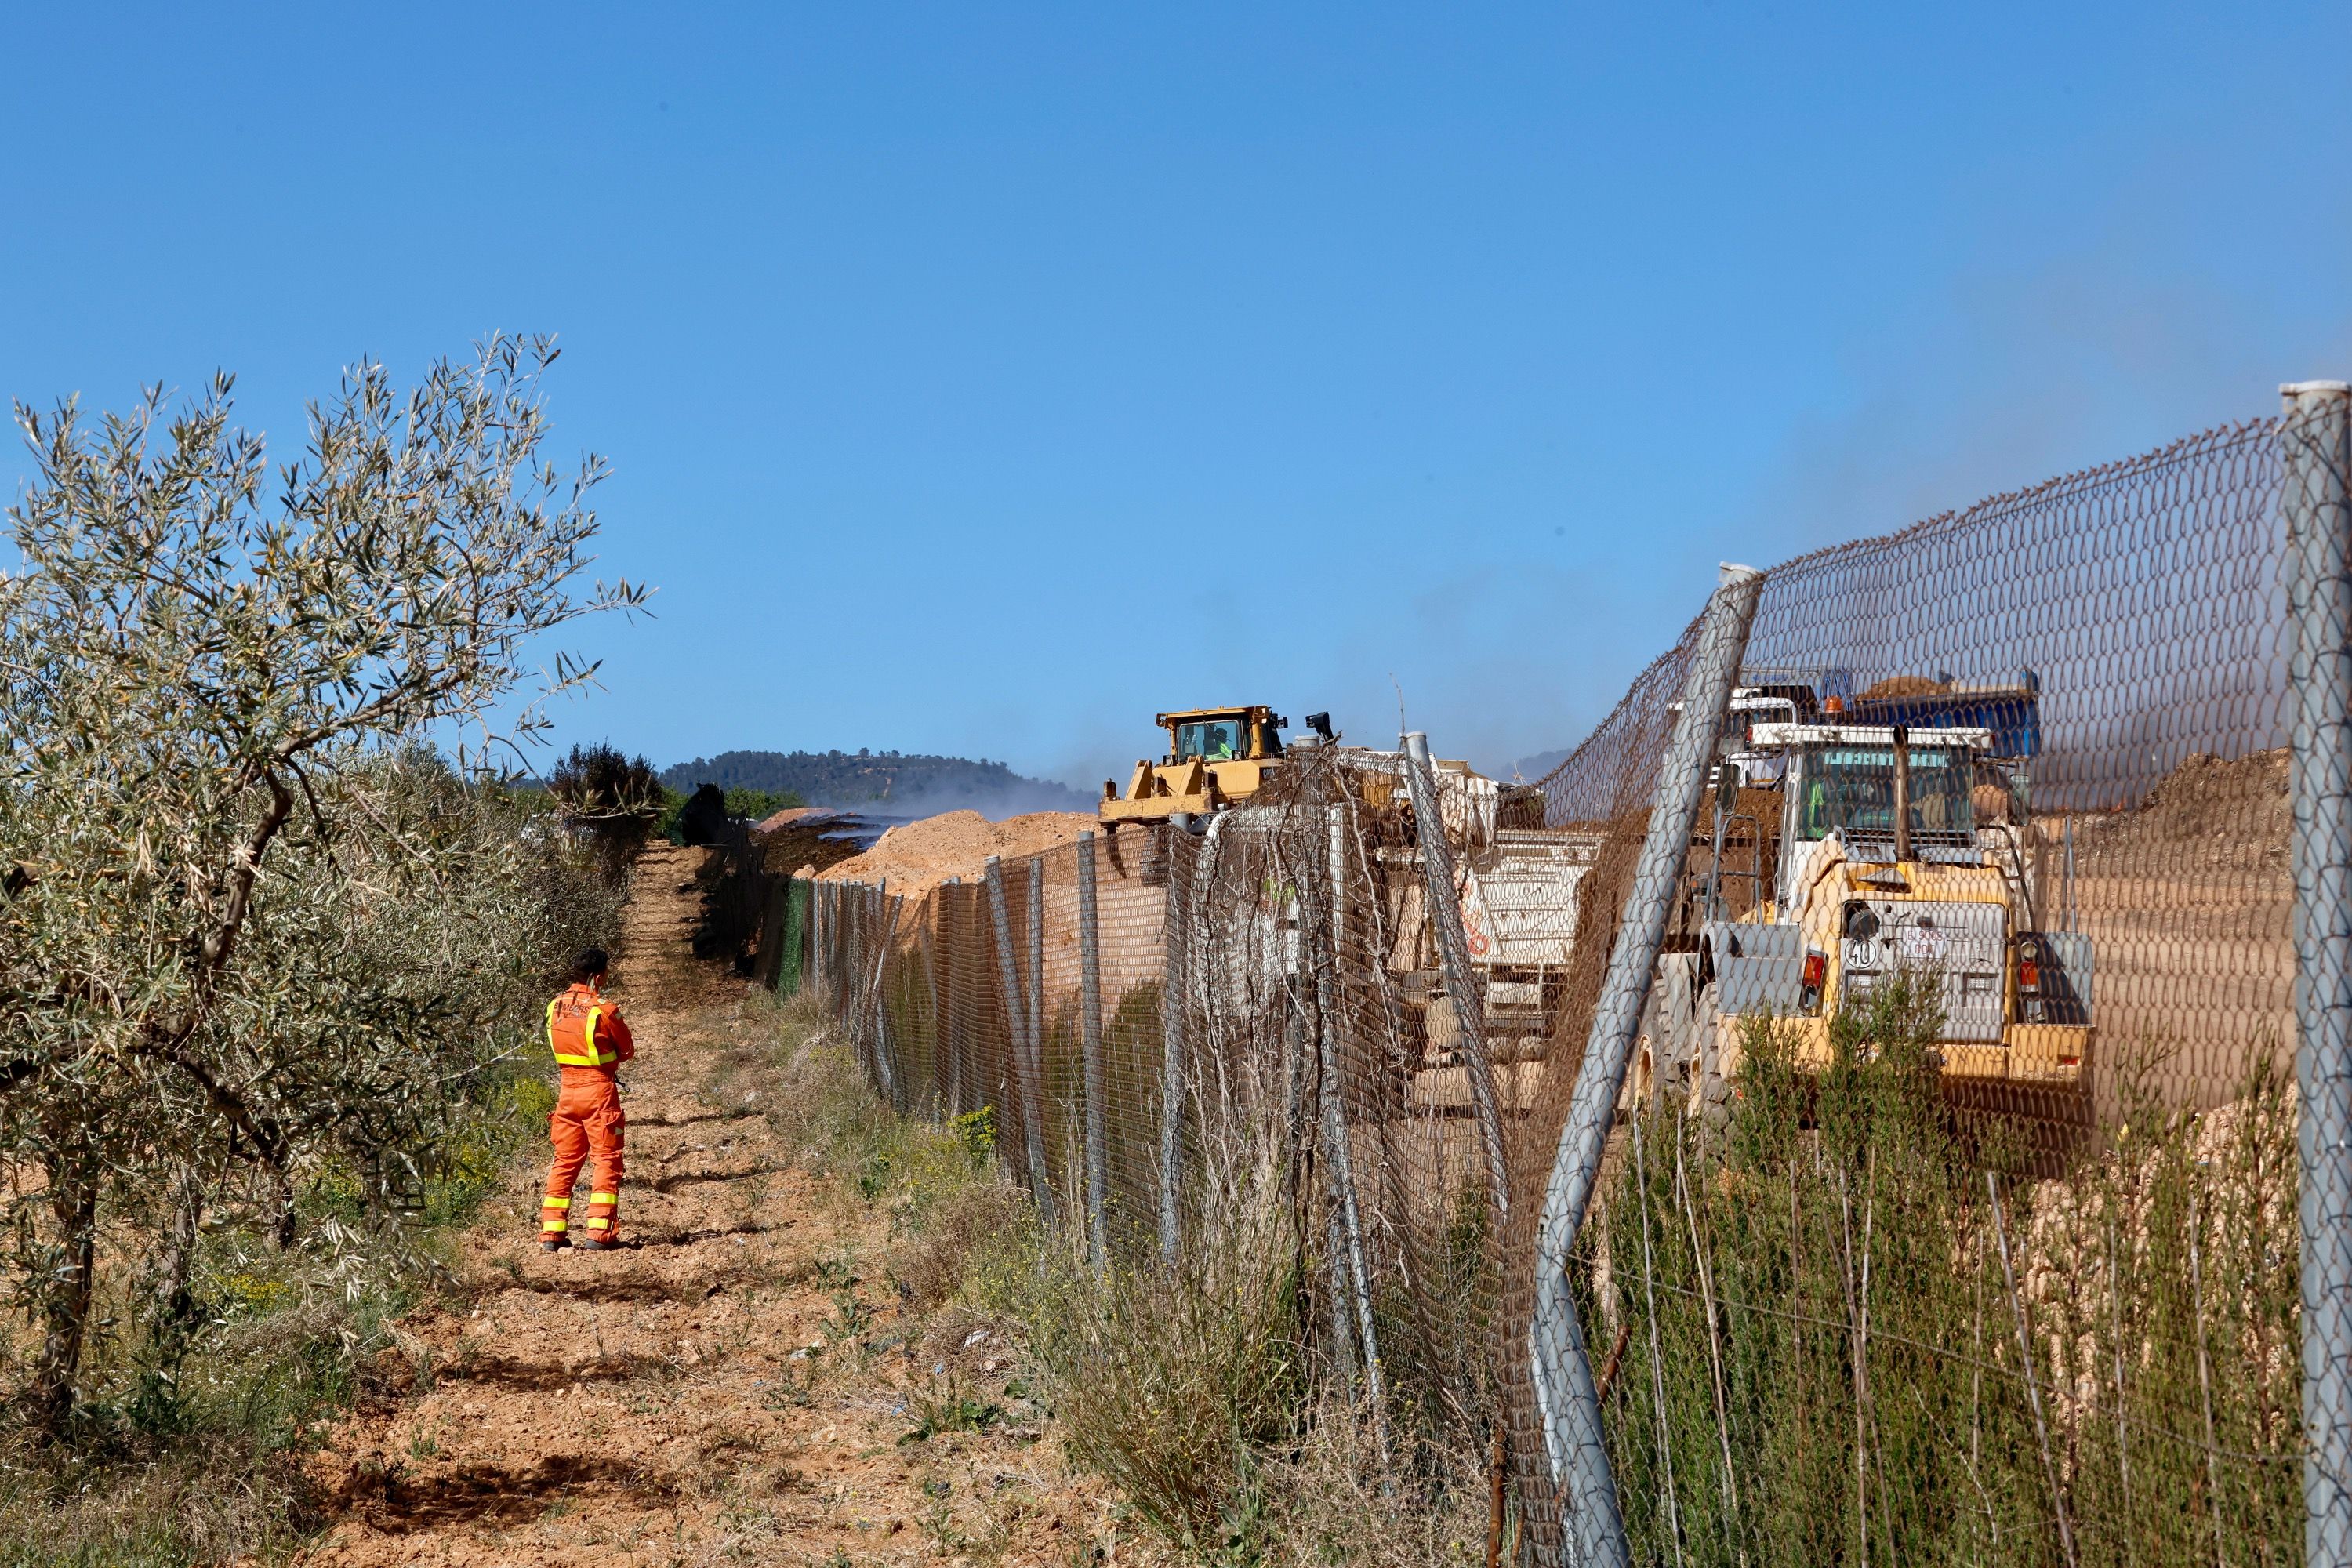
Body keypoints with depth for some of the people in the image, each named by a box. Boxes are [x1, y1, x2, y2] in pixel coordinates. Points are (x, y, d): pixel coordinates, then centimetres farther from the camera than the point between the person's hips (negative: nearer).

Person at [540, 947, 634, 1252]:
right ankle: (597, 1233, -4)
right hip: (599, 1090, -5)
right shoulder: (604, 1010, -14)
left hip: (568, 1089, 5)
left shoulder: (554, 1007, 3)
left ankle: (551, 1232, 9)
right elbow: (627, 1049, -1)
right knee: (606, 1161, 1)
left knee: (565, 1161, 12)